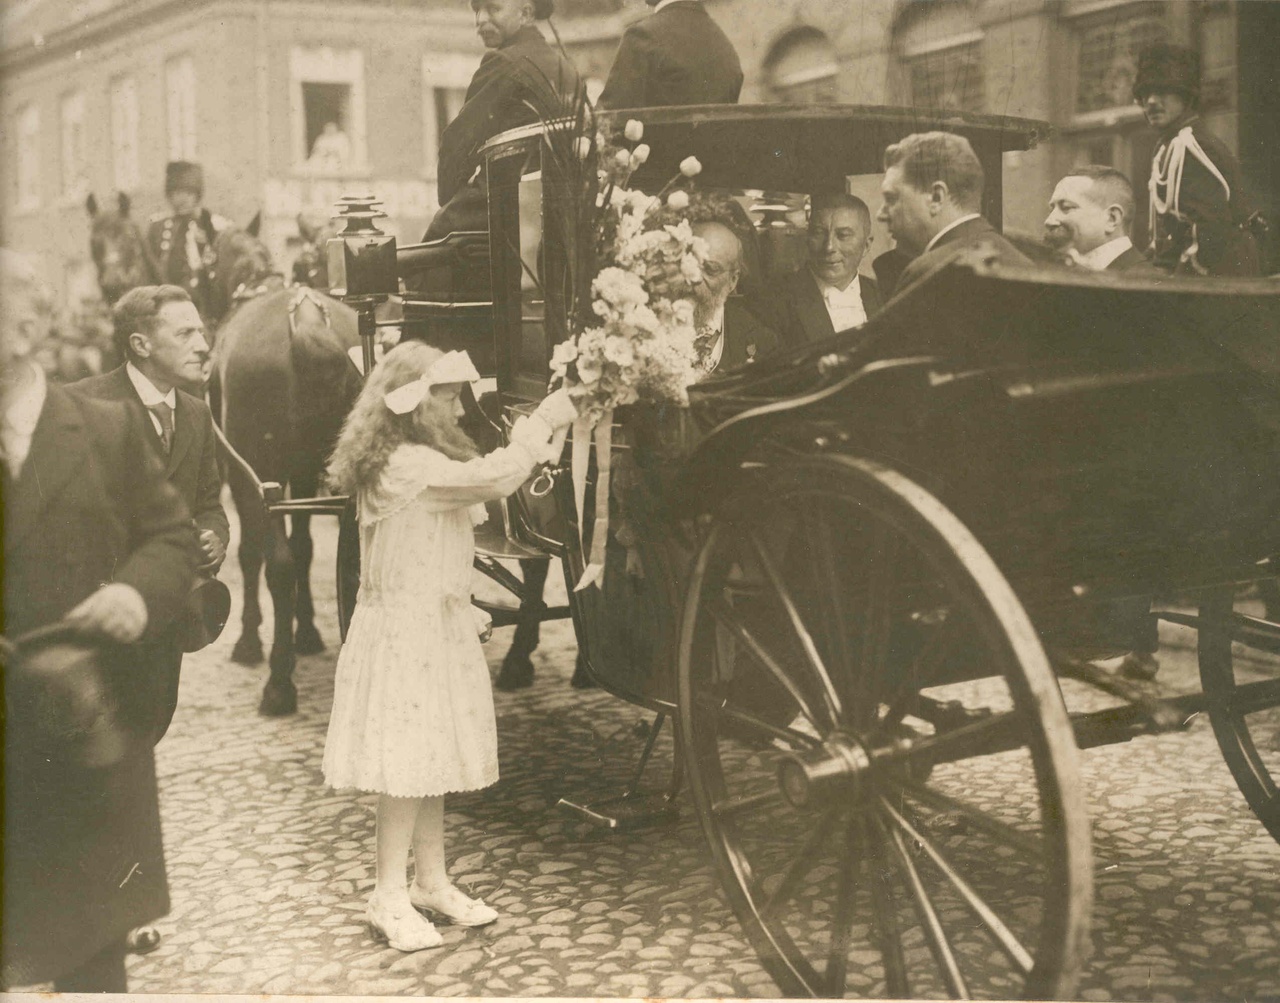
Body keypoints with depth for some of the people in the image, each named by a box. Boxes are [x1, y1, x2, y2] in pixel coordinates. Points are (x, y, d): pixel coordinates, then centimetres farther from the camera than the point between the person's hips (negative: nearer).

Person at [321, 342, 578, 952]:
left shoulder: (425, 463, 14)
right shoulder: (406, 466, -21)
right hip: (406, 632, -10)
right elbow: (494, 477, -27)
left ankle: (431, 881, 23)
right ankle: (389, 897, 5)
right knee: (409, 765, -5)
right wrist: (545, 420, -16)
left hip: (437, 627, 10)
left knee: (431, 763, 14)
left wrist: (542, 440, 4)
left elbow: (491, 480, 14)